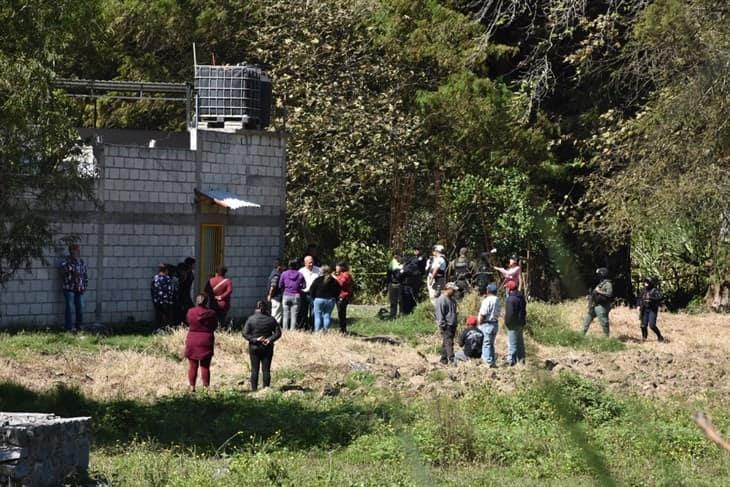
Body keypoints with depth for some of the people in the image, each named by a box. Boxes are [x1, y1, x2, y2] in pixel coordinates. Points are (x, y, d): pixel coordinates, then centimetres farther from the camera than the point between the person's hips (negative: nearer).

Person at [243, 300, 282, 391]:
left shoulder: (251, 319, -6)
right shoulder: (271, 320, -1)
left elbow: (245, 334, -11)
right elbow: (278, 333, -3)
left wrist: (255, 339, -11)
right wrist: (270, 339, -10)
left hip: (254, 348, -1)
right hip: (267, 348, 1)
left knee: (254, 370, 4)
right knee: (266, 370, 4)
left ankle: (254, 389, 3)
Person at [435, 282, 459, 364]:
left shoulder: (452, 299, 18)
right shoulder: (441, 300, -11)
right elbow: (439, 314, -15)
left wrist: (455, 323, 23)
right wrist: (443, 325, -18)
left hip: (452, 325, 9)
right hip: (446, 326, -9)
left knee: (446, 343, 12)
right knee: (448, 342, -14)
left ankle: (444, 360, 16)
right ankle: (451, 359, -20)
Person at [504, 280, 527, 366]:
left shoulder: (511, 299, -19)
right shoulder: (521, 297, 11)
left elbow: (509, 313, -23)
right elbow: (524, 311, 17)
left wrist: (507, 323, -12)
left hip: (513, 324, -9)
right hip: (521, 323, 9)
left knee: (512, 343, -5)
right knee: (520, 342, 17)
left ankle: (511, 360, -5)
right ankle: (521, 359, 23)